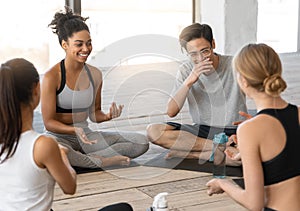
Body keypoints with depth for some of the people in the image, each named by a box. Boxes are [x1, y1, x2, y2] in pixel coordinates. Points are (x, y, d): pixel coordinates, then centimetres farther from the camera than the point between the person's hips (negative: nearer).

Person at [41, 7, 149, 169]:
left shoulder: (95, 74, 5)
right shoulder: (52, 77, -13)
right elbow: (49, 122, -12)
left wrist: (107, 116, -11)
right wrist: (75, 130, -29)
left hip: (86, 136, 6)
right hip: (59, 137, -6)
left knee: (141, 142, -8)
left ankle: (79, 159, -18)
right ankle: (103, 161, -21)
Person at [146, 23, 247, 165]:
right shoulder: (186, 71, 2)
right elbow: (171, 112, -5)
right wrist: (188, 82, -19)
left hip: (232, 132, -3)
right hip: (200, 130, 3)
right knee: (153, 131, -22)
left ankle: (186, 152, -19)